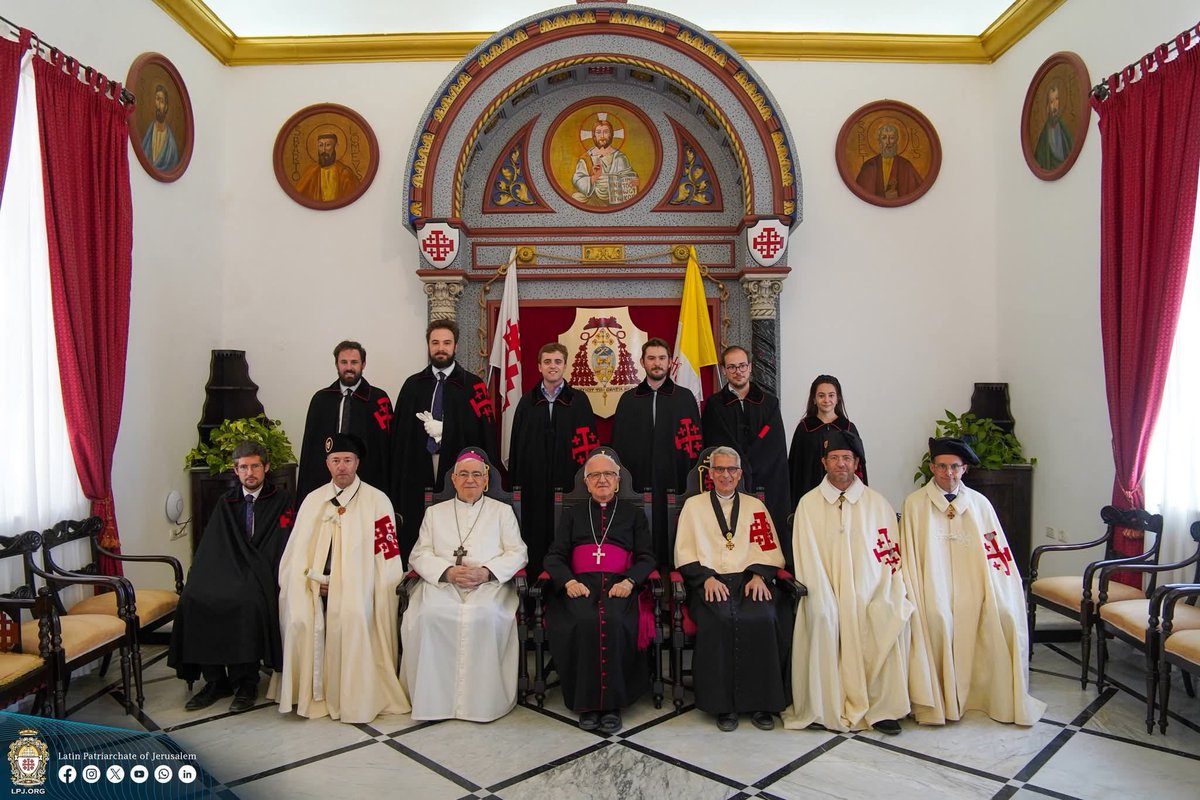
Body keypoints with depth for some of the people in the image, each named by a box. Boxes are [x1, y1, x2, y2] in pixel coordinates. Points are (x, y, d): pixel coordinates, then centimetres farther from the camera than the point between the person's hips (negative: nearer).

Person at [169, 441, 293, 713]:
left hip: (262, 576, -4)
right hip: (227, 573, 4)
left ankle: (246, 682, -19)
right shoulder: (226, 502, 18)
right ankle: (215, 680, -12)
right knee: (193, 598, -24)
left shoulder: (280, 501, 5)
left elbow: (281, 548, -3)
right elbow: (211, 549, 11)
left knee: (247, 601, -35)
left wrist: (257, 579, -17)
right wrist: (201, 579, -7)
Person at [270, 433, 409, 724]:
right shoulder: (313, 500, 15)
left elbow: (385, 552, -2)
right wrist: (312, 578, -8)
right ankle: (307, 694, -5)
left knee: (351, 616, -30)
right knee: (300, 619, -23)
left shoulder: (377, 500, 4)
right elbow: (298, 550, 10)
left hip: (357, 582, -3)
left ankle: (352, 697, -14)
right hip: (316, 582, 3)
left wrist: (345, 582, -11)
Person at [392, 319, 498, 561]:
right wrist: (396, 489, 4)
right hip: (417, 480, 3)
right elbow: (399, 438, 8)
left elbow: (486, 438, 0)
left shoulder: (473, 386, 2)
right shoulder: (413, 385, 9)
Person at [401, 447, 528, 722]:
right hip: (442, 583, 2)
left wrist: (486, 572, -12)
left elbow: (518, 553, 7)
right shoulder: (435, 513, 21)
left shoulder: (502, 511, 17)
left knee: (484, 615, -35)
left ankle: (481, 700, -20)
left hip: (489, 584, -1)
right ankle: (434, 697, -19)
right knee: (429, 614, -32)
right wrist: (448, 572, -11)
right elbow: (420, 555, 11)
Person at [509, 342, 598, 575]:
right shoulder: (528, 401, 10)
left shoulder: (579, 400, 4)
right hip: (534, 483, 2)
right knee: (535, 536, 4)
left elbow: (589, 443, 2)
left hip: (568, 482, -1)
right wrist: (515, 482, 4)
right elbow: (517, 444, 9)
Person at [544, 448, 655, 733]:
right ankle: (586, 702, -21)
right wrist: (568, 581, -8)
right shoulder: (573, 514, 24)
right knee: (585, 622, -33)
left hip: (619, 586, 0)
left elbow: (646, 558, 12)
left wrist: (629, 582, -10)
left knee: (614, 622, -34)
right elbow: (554, 556, 14)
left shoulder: (634, 514, 22)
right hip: (580, 586, 1)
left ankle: (612, 703, -22)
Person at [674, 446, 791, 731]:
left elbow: (771, 551, 13)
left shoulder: (756, 506, 21)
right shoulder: (694, 505, 17)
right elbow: (684, 553, 8)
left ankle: (761, 702, -16)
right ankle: (723, 703, -18)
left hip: (750, 580, 1)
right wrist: (707, 578, -8)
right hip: (709, 582, -1)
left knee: (762, 618, -31)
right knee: (719, 620, -33)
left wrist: (759, 576, -7)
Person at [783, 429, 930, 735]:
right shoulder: (809, 503, 7)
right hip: (827, 593, -1)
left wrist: (887, 598, -6)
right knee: (821, 618, -31)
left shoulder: (877, 503, 11)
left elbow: (891, 555, 8)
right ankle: (824, 708, -17)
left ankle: (883, 709, -12)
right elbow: (808, 559, 1)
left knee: (895, 619, -26)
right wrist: (825, 601, -12)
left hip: (869, 593, 1)